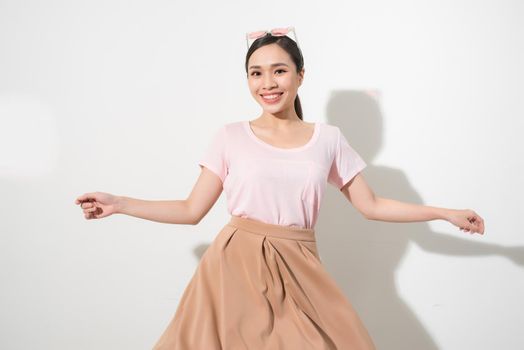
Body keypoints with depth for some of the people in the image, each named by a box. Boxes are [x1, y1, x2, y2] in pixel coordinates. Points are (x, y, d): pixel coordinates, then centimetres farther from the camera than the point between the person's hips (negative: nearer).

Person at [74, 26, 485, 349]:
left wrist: (446, 212, 8)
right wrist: (117, 203, -1)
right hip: (235, 268, -1)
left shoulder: (328, 138, 4)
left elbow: (371, 206, 10)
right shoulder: (230, 137, 0)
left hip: (298, 273, 1)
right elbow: (191, 211, 3)